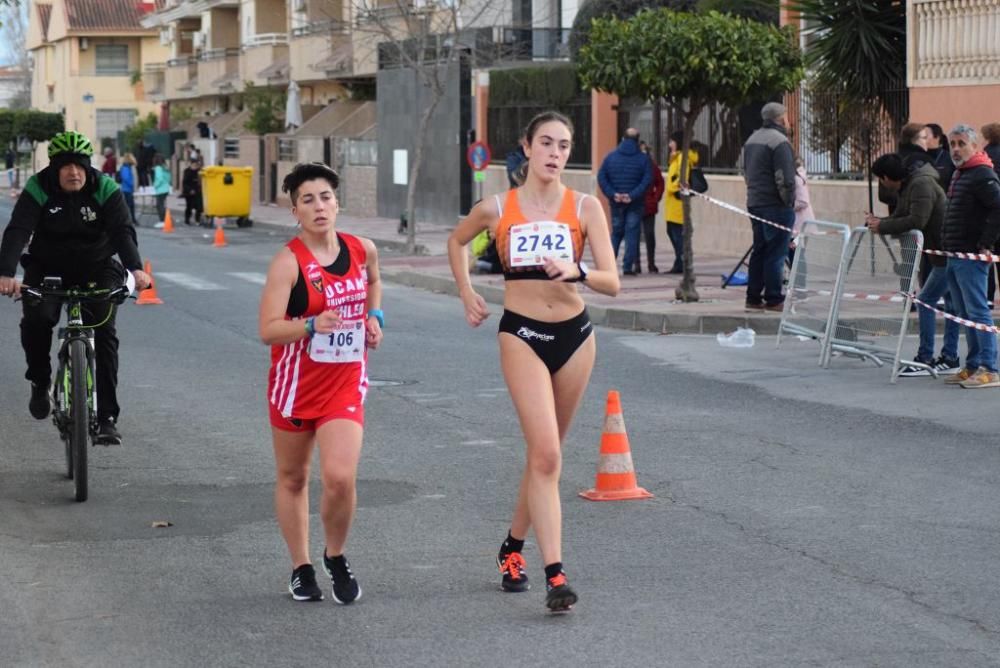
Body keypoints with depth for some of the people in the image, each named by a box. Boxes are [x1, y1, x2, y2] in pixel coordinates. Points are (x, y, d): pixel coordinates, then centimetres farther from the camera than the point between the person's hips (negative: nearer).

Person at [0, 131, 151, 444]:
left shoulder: (105, 189, -14)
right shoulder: (38, 190, -15)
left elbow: (123, 231, -24)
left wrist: (135, 268, -44)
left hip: (96, 269, 0)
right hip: (48, 269, 0)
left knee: (104, 330, -16)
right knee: (37, 318, -27)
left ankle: (107, 416, -12)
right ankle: (39, 383, 0)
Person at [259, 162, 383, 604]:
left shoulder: (363, 250, 0)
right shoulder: (289, 261, -14)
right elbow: (268, 330, -21)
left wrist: (374, 316, 9)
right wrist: (312, 325, -36)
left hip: (345, 382, 2)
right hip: (296, 381, -2)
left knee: (341, 477, -14)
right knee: (292, 478, 11)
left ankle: (336, 558, 11)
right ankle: (301, 569, 27)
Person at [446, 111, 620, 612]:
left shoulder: (585, 208, -2)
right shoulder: (497, 209, -2)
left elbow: (612, 283, -7)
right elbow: (457, 241, 20)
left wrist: (576, 271, -26)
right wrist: (467, 295, 13)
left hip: (574, 334, 2)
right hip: (522, 335, -2)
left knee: (545, 452, 14)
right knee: (546, 454, -15)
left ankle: (513, 546, 35)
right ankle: (555, 575, -18)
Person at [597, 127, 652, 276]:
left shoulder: (611, 157, 3)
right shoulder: (642, 159, -3)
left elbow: (601, 178, -4)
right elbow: (647, 180, -14)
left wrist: (613, 194, -8)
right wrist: (633, 195, -16)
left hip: (616, 203, 2)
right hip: (635, 204, -2)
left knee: (616, 233, 14)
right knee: (632, 234, 1)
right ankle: (628, 267, -4)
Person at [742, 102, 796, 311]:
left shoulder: (752, 139, 16)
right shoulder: (779, 141, -14)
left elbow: (745, 171, 22)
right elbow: (785, 178, -20)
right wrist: (788, 202, -10)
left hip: (754, 203, 9)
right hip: (776, 206, -9)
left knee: (759, 251, 13)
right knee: (776, 253, -5)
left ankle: (753, 297, 14)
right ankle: (773, 299, -4)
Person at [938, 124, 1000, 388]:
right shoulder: (959, 174, 18)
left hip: (972, 257, -10)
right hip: (955, 256, 10)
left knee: (977, 312, -10)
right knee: (964, 314, 12)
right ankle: (973, 367, 17)